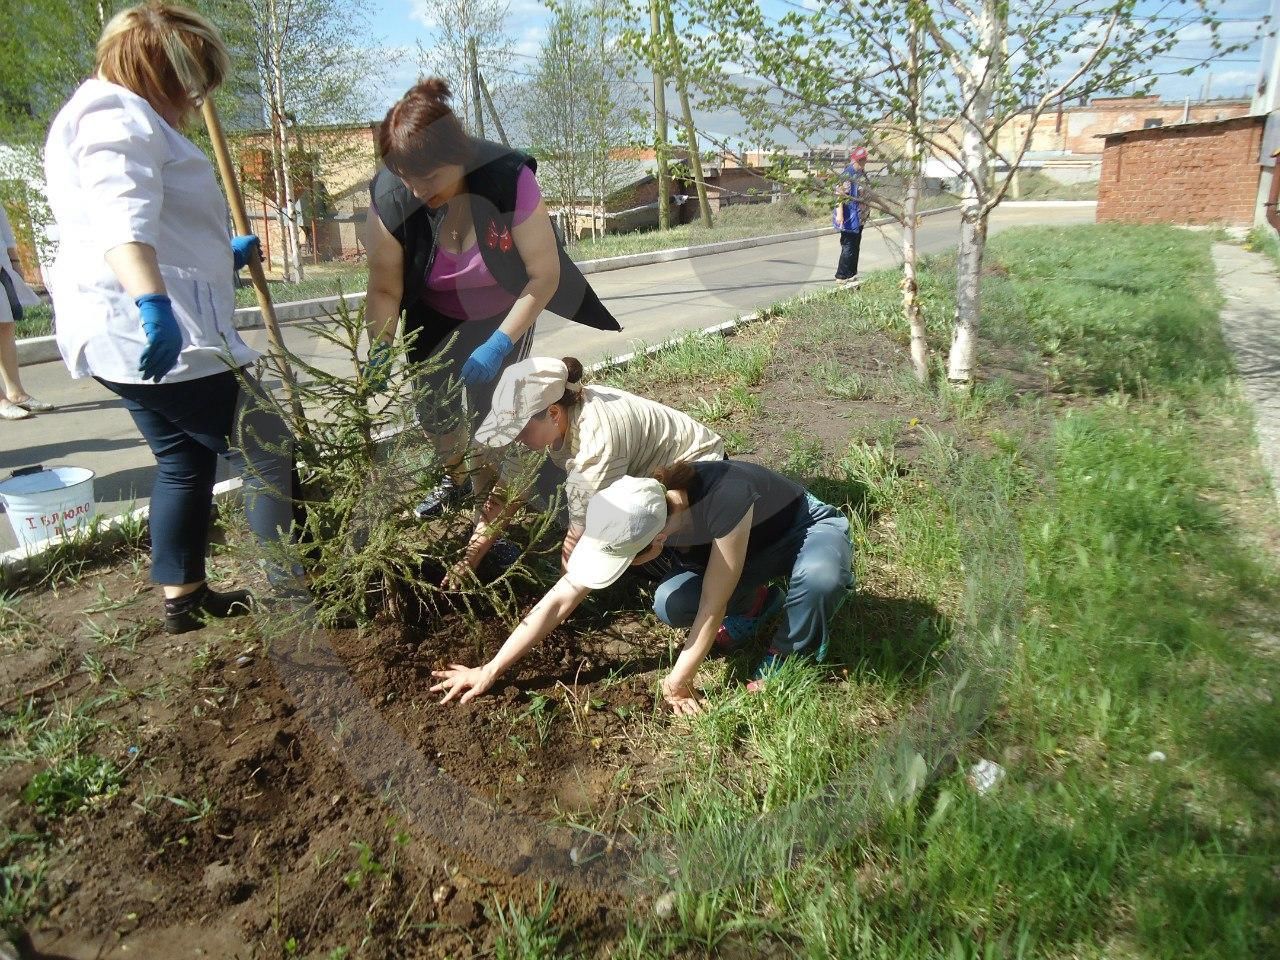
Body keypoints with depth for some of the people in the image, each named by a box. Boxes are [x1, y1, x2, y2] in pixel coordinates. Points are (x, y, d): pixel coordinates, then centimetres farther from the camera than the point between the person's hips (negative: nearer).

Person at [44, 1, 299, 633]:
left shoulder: (114, 116, 24)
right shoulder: (116, 115, -10)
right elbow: (122, 221, -29)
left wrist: (225, 255, 38)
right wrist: (153, 303, -42)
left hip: (120, 335, 11)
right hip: (155, 335, -11)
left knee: (185, 460, 18)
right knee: (270, 453, -4)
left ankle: (183, 597, 26)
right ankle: (290, 596, 1)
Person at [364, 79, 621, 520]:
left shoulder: (508, 179, -35)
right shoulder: (389, 197, -28)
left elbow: (545, 275, -28)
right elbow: (385, 289, -18)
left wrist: (499, 345, -33)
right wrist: (379, 351, -33)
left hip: (504, 312, -3)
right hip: (436, 317, 3)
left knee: (487, 406, -9)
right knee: (432, 405, 10)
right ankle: (455, 477, 42)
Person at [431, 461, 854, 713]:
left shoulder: (726, 502, -44)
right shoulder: (630, 517, -26)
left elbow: (712, 607, -33)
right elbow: (560, 599, -21)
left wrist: (677, 682, -23)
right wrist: (490, 670, -19)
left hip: (810, 527, -4)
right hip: (748, 547, 4)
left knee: (818, 576, -40)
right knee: (669, 604, -23)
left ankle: (788, 652, -8)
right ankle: (759, 603, 6)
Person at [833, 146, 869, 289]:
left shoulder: (862, 174, 13)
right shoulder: (848, 174, -14)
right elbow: (840, 194, -21)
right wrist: (839, 213, -28)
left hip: (859, 218, 9)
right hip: (849, 218, -9)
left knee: (855, 247, 14)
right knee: (849, 247, -7)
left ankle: (851, 275, 22)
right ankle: (841, 277, 1)